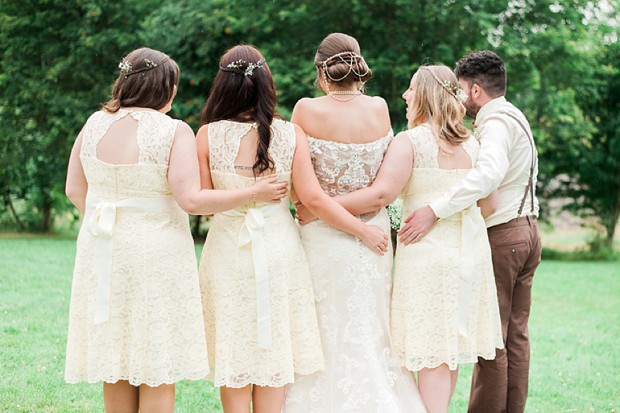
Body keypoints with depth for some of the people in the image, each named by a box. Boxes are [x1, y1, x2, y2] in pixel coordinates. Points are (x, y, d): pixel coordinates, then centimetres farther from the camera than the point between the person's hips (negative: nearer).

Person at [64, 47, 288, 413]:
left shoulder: (95, 124, 3)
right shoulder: (174, 132, -13)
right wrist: (255, 193, -11)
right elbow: (191, 200, -20)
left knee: (116, 368, 14)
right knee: (158, 370, 5)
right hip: (156, 255, -5)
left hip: (102, 254, 5)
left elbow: (75, 189, 9)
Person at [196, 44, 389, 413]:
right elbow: (312, 198, -10)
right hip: (280, 251, 1)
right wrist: (363, 230, 0)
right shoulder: (290, 134, -9)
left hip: (228, 254, -1)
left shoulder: (208, 135, -10)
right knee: (275, 350, 13)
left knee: (234, 354, 10)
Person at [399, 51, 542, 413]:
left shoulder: (496, 122, -16)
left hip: (501, 235, -10)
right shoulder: (515, 118, 16)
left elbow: (490, 173, -35)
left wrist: (436, 210, -40)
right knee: (516, 334, 11)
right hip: (526, 230, 10)